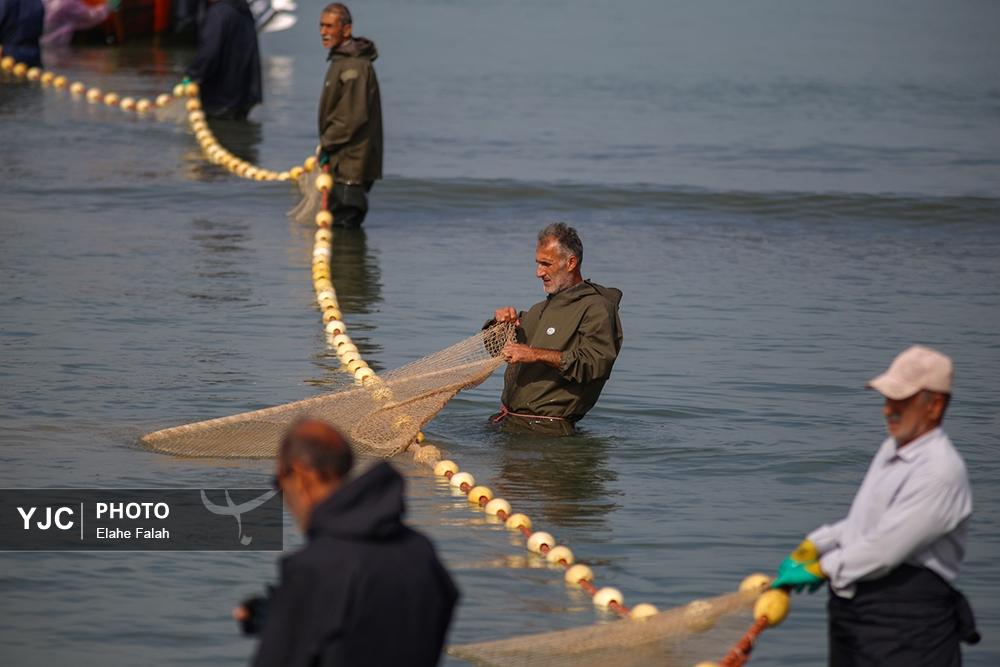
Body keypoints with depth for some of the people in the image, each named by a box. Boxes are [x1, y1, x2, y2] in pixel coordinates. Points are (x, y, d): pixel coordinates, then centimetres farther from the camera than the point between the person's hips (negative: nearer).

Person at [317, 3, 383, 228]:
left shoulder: (354, 66, -17)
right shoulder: (340, 61, 16)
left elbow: (353, 117, -21)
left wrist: (327, 144, -12)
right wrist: (327, 145, 15)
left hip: (351, 165, -10)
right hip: (342, 164, 10)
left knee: (342, 224, -9)